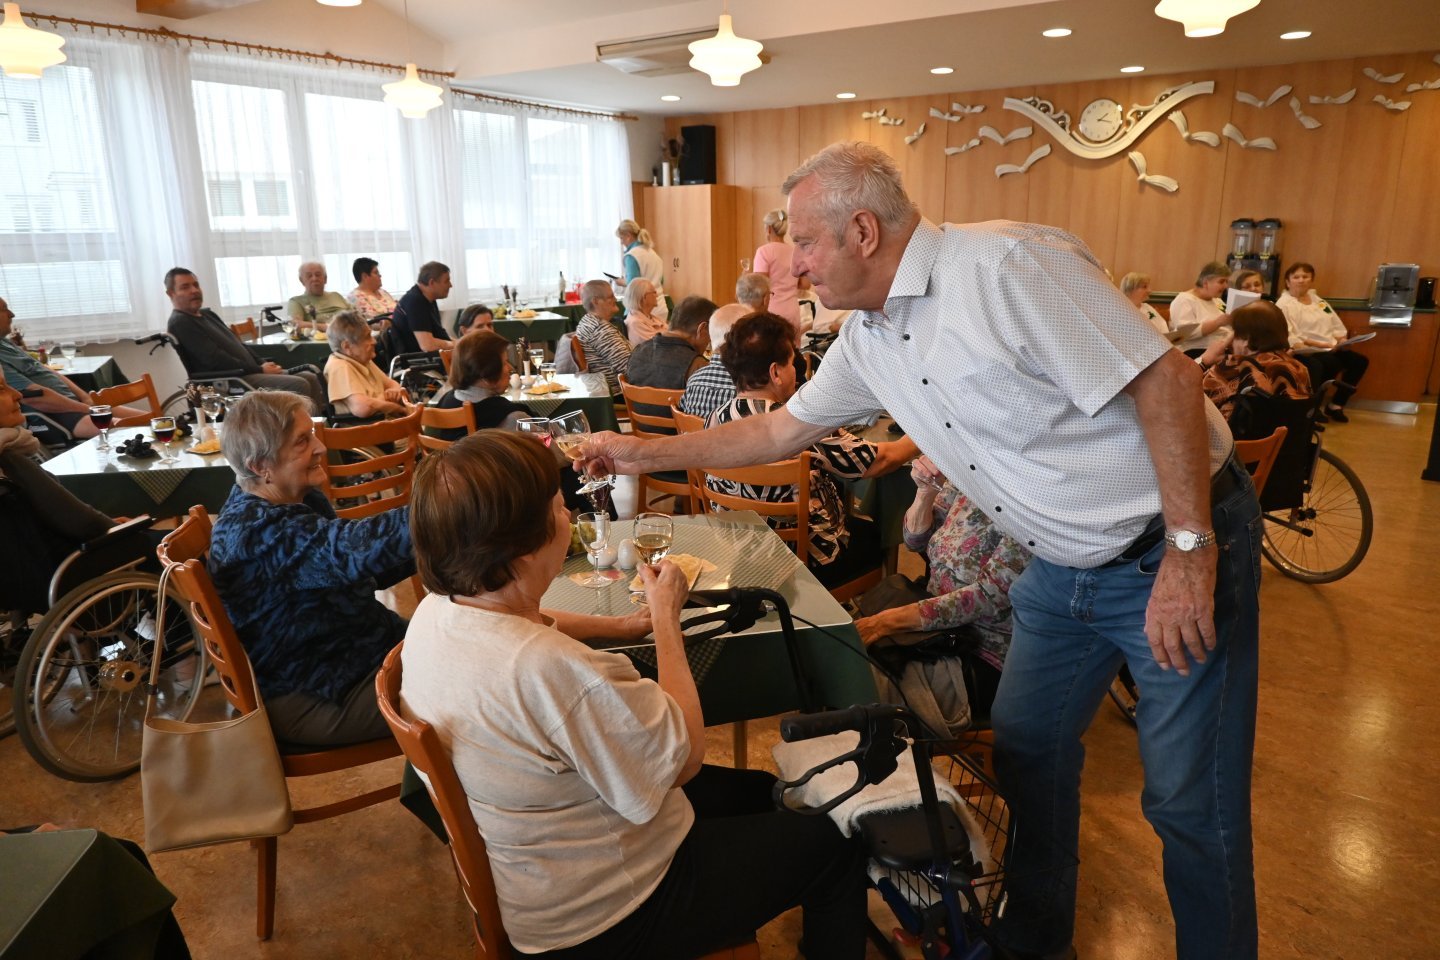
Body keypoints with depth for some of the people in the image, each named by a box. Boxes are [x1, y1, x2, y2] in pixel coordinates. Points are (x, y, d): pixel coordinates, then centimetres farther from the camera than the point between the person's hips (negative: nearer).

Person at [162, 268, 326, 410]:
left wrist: (264, 364, 5)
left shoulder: (207, 315, 23)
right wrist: (259, 370, -13)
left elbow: (238, 345, 23)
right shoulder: (179, 323, -7)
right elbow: (216, 360, -16)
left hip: (248, 372, 10)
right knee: (298, 385, -25)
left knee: (310, 377, -2)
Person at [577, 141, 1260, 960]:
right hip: (1065, 568, 8)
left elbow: (1165, 377, -23)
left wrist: (1190, 550, -23)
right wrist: (647, 453, 10)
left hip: (1175, 551, -7)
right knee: (1026, 754, 16)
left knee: (1191, 801, 2)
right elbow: (781, 429, 13)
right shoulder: (871, 339, 3)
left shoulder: (1003, 264, -23)